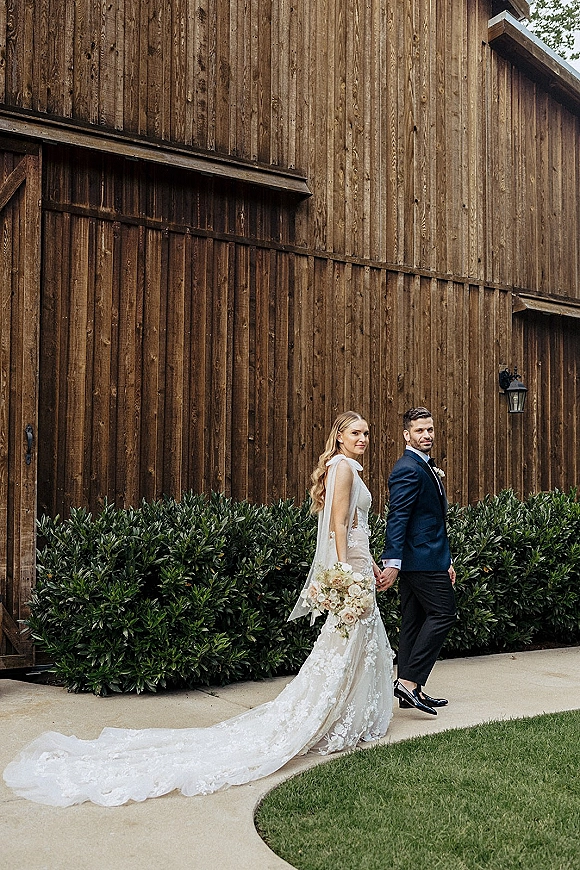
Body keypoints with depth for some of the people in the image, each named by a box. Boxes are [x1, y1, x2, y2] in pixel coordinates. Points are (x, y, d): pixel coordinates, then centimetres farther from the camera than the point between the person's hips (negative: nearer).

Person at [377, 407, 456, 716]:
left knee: (415, 622, 10)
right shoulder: (408, 469, -14)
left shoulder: (426, 467, 19)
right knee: (442, 613, -8)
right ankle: (409, 681, -8)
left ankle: (410, 691, 16)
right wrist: (392, 563, -28)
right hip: (422, 560, -10)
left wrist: (446, 561, 23)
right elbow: (397, 519, -22)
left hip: (429, 558, 10)